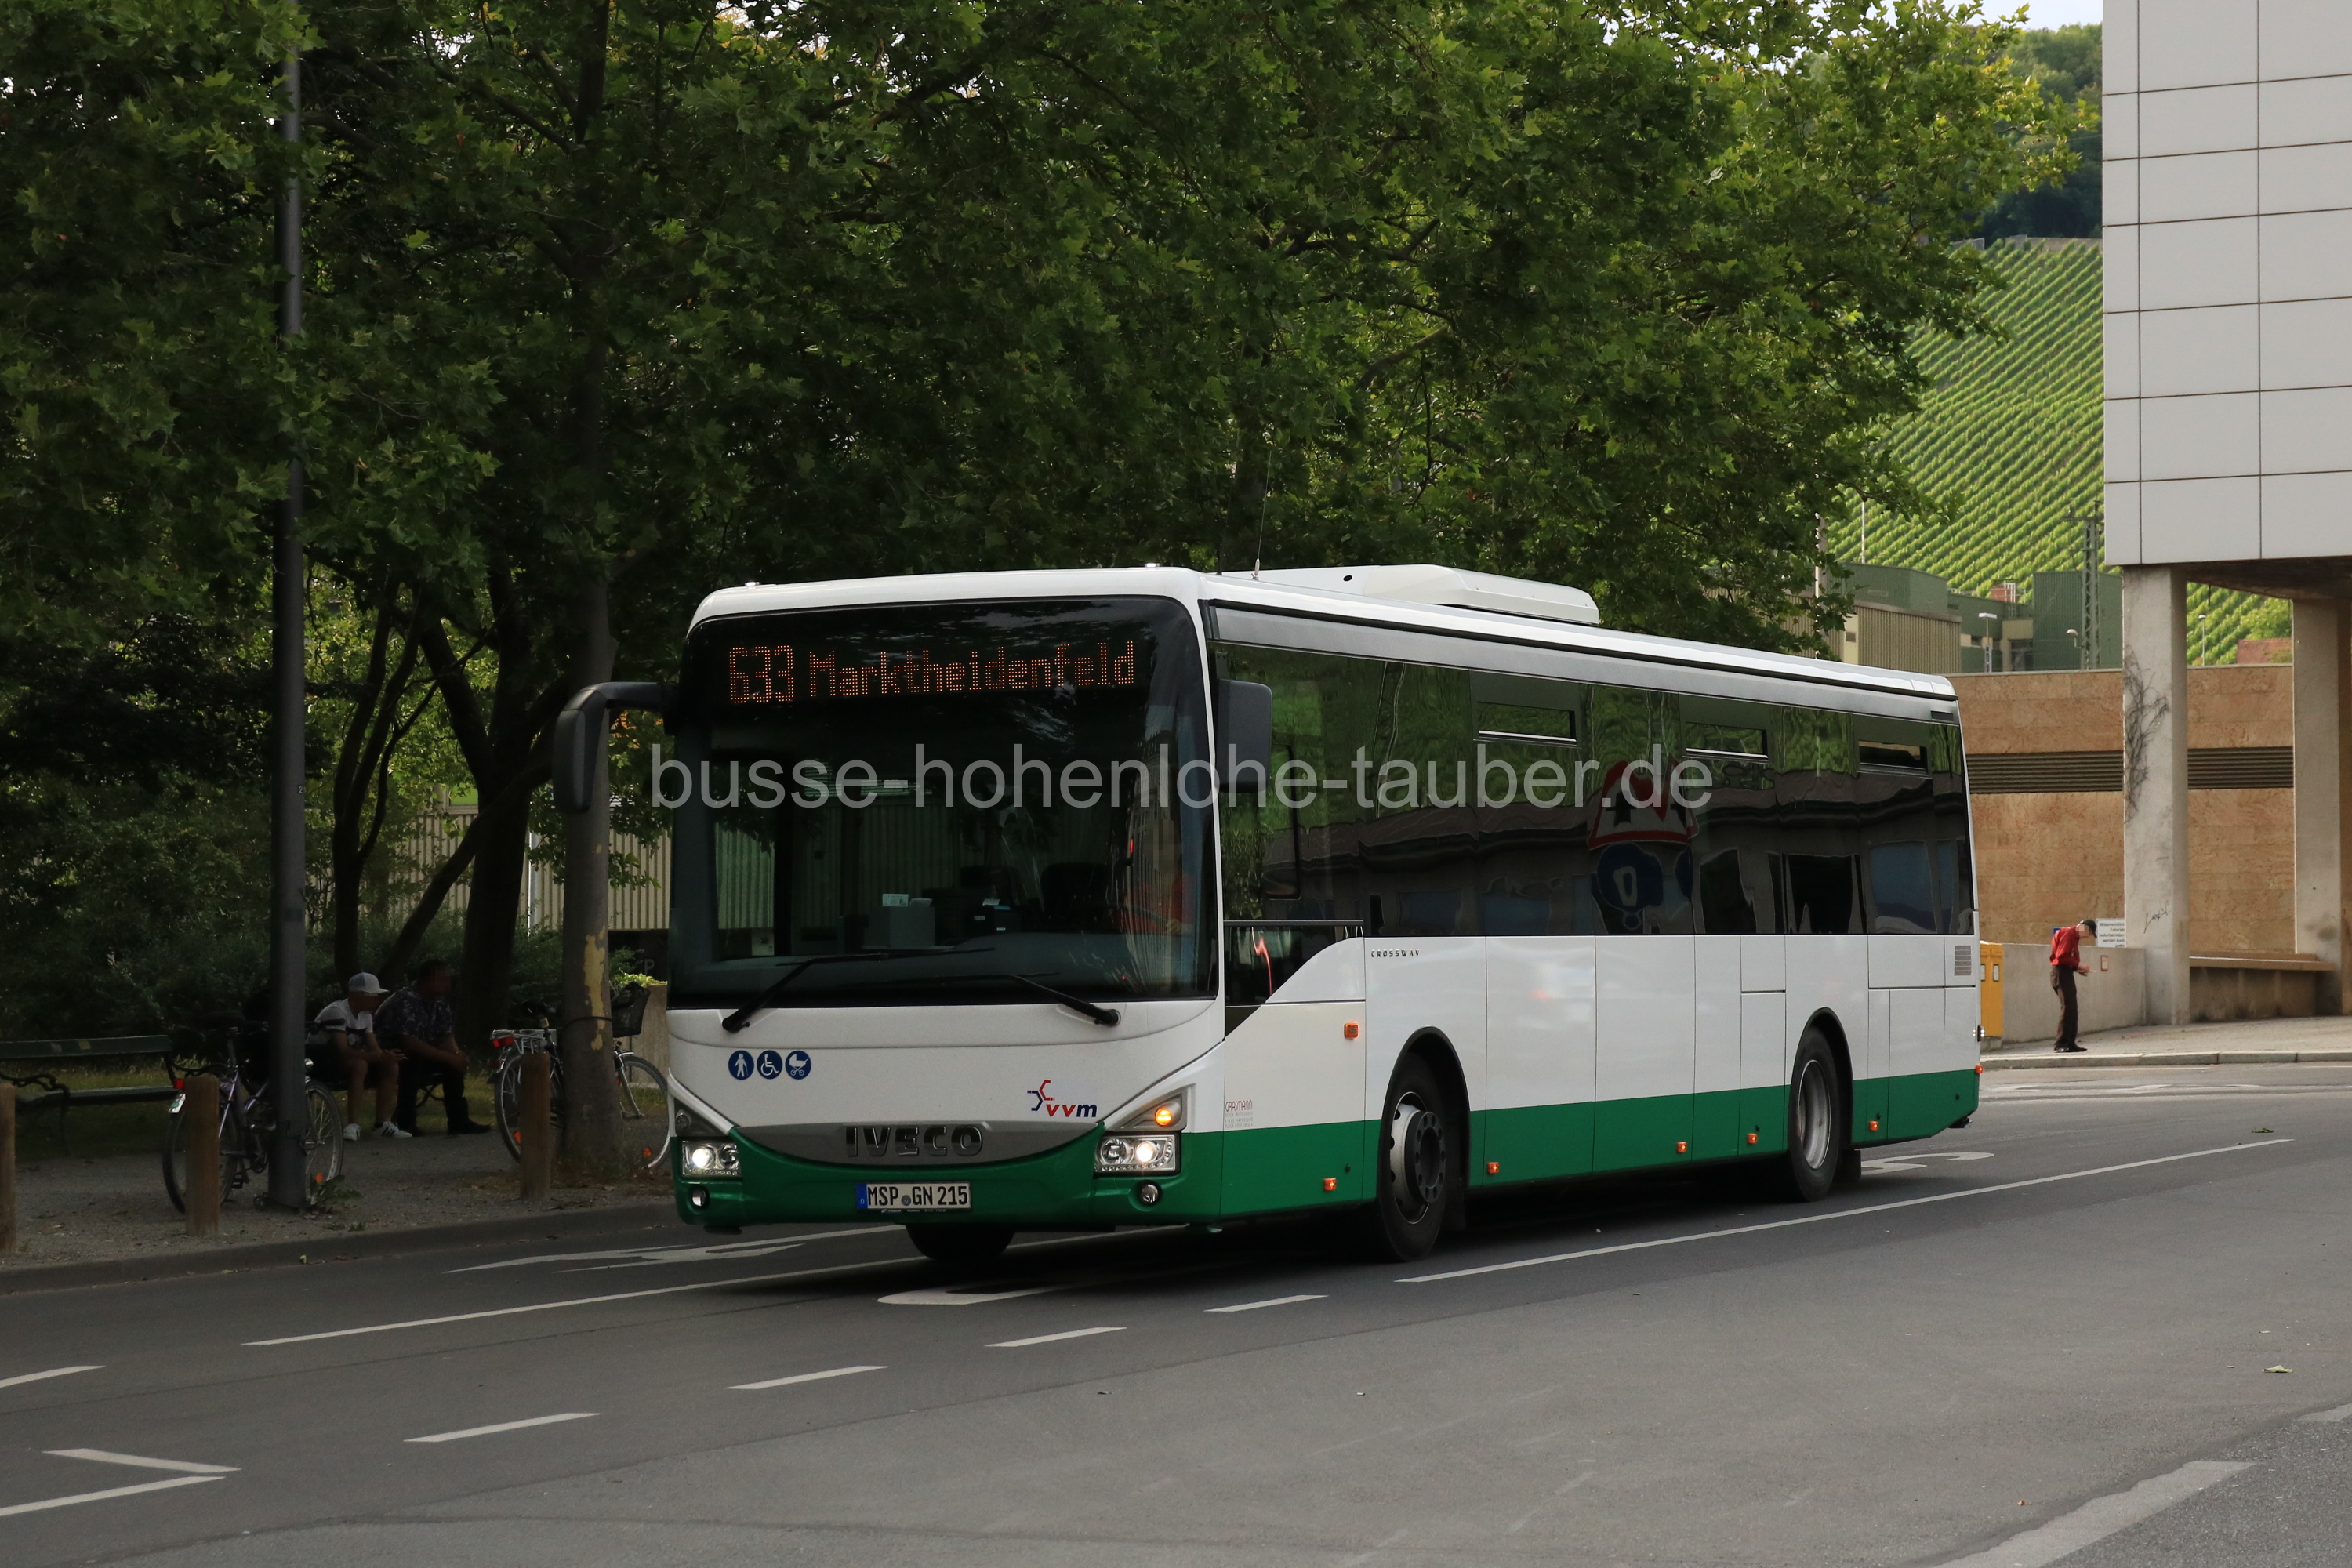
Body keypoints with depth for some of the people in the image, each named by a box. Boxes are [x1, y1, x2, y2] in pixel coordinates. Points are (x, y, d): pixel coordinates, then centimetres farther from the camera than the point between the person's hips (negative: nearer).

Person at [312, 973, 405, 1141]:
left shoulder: (365, 1015, 6)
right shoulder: (337, 1012, -23)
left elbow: (374, 1048, 2)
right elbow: (343, 1051, -32)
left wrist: (386, 1057, -20)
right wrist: (379, 1056, -35)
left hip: (342, 1060, 9)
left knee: (391, 1066, -8)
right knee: (360, 1064, -36)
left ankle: (383, 1124, -9)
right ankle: (352, 1125, -38)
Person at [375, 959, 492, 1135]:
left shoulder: (439, 1002, 2)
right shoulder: (406, 1000, -26)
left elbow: (446, 1036, 4)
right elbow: (409, 1041, -34)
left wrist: (456, 1054, -20)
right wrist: (447, 1056, -32)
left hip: (419, 1055, 9)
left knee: (455, 1061, -7)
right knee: (415, 1061, -36)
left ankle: (458, 1120, -5)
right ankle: (405, 1121, -29)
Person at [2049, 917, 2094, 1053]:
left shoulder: (2074, 936, 21)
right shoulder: (2067, 933, -10)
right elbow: (2062, 957, -19)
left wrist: (2079, 968, 7)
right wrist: (2079, 965, -14)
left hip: (2067, 974, 11)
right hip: (2061, 973, -11)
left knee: (2073, 1011, 9)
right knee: (2067, 1008, -14)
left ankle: (2070, 1043, 12)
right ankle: (2061, 1044, -16)